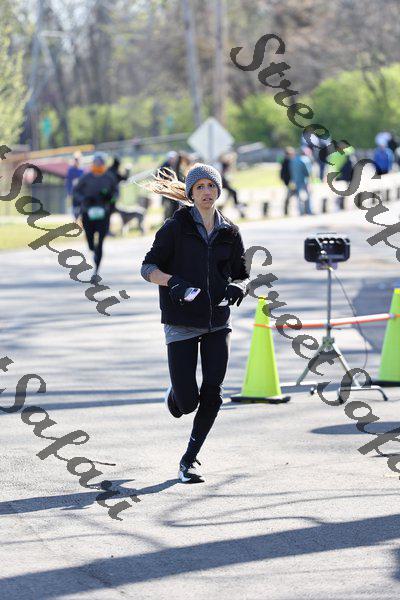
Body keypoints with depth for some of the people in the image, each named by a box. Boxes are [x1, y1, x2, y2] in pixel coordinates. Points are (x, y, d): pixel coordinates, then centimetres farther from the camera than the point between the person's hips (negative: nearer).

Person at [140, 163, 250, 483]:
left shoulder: (230, 232, 6)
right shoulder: (176, 226, -4)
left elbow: (242, 275, 13)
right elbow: (148, 268, -4)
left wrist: (238, 287, -11)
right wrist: (172, 280, -24)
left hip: (217, 324, 3)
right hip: (181, 324, -3)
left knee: (212, 394, -9)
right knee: (187, 403, -6)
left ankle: (189, 459, 8)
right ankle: (174, 394, 34)